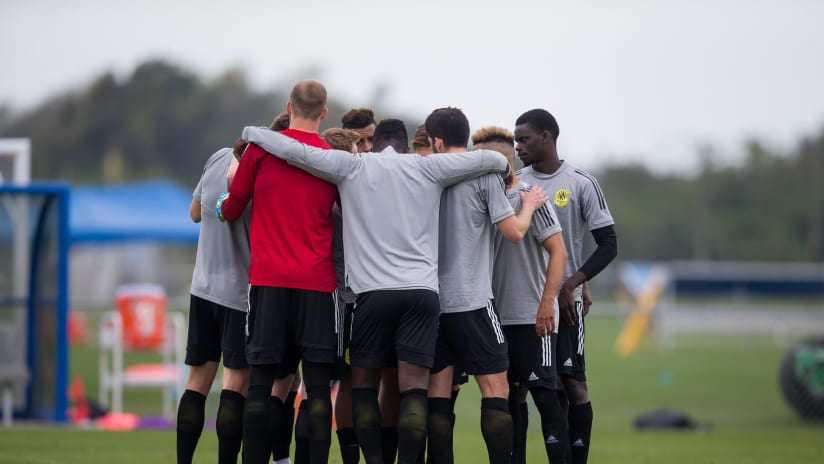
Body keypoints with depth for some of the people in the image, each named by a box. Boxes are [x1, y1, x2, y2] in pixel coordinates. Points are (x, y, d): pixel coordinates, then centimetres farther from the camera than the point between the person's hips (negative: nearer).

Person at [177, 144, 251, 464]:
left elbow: (195, 213, 18)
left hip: (203, 285, 6)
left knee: (198, 380, 9)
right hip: (240, 290, -6)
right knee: (237, 381, -4)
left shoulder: (219, 158, 3)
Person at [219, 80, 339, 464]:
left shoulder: (262, 146, 2)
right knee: (317, 384, -1)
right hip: (317, 282, 0)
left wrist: (224, 206, 31)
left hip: (268, 279, 0)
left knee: (262, 380, 3)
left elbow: (231, 209, 9)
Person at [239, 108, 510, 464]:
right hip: (422, 291, 1)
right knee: (413, 387, -4)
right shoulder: (426, 168, 9)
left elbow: (294, 151, 0)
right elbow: (488, 160, 10)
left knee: (363, 383, 12)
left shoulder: (351, 167, 7)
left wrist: (251, 133, 15)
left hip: (374, 291, 0)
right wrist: (503, 166, 33)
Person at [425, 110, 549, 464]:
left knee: (438, 392, 5)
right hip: (471, 300, -4)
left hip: (432, 299, 4)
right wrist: (530, 205, 11)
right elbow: (514, 231, -7)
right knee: (495, 389, -3)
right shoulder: (485, 175, -5)